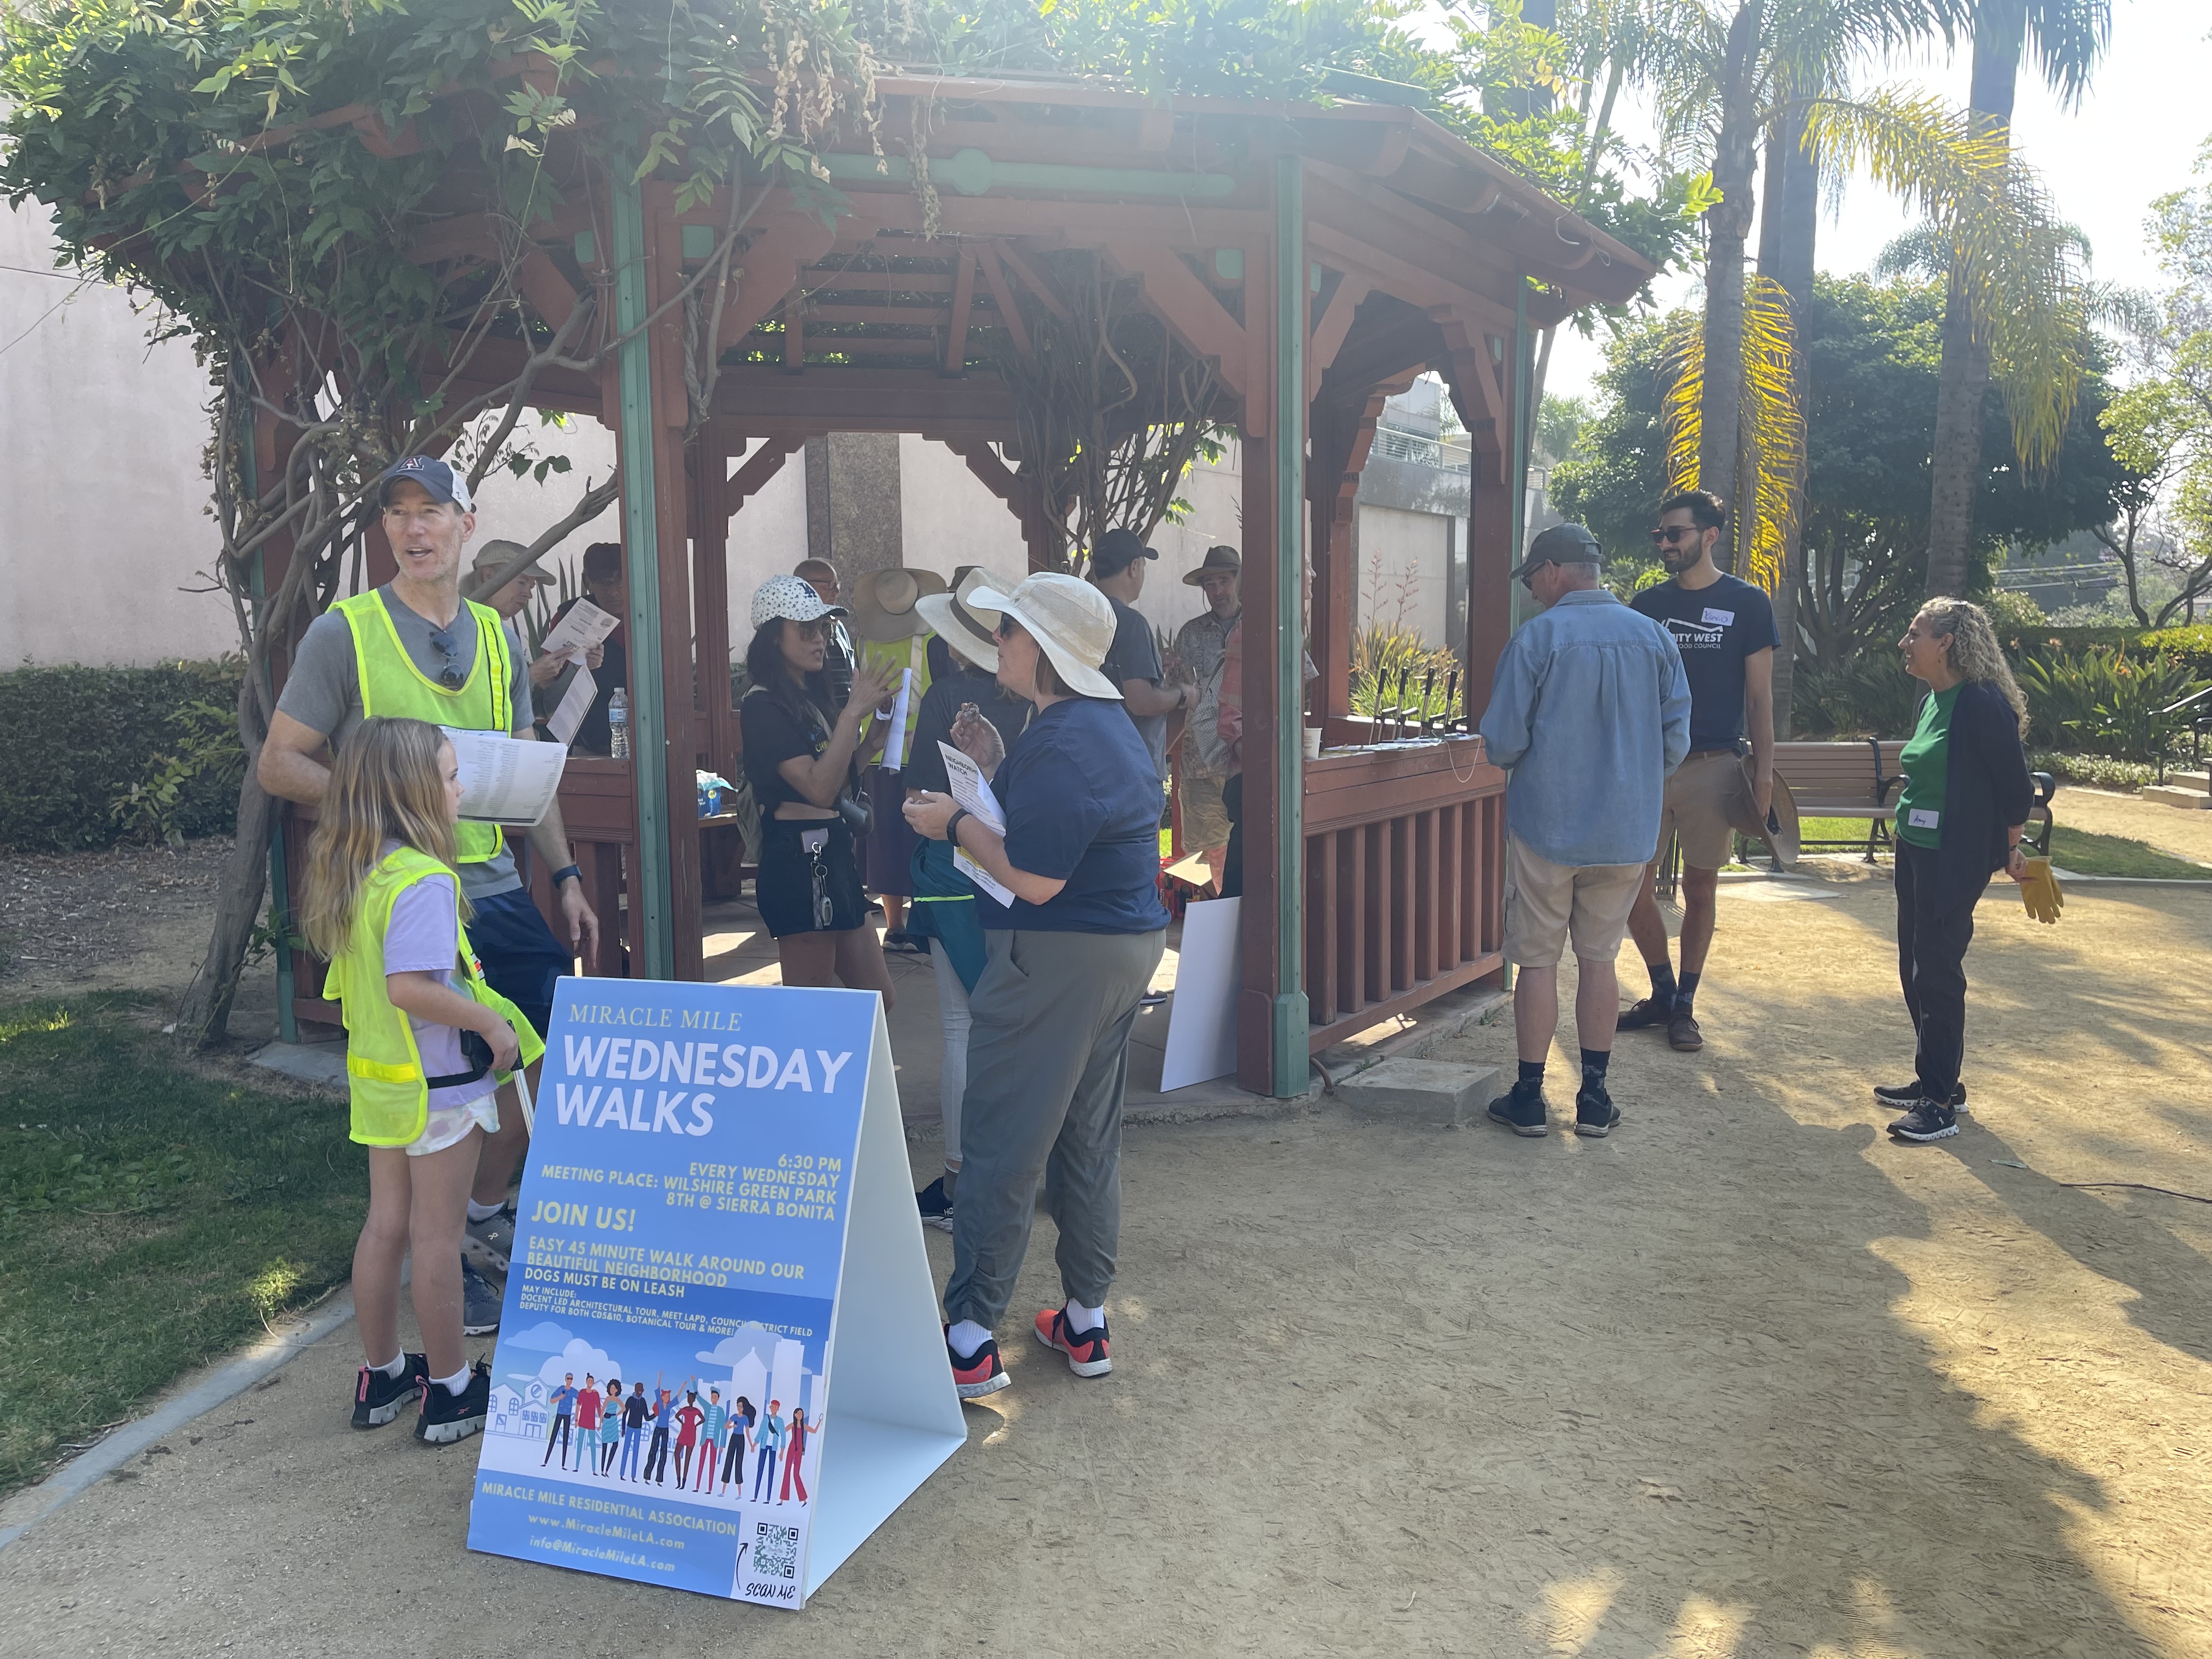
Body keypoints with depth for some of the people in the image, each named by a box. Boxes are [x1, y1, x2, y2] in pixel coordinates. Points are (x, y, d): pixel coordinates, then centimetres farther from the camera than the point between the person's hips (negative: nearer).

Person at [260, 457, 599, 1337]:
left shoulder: (497, 636, 12)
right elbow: (279, 764, -4)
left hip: (498, 890, 5)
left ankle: (484, 1210, 31)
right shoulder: (344, 632, -4)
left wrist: (566, 878, 10)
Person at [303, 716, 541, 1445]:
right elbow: (409, 988, -32)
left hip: (378, 1075, 8)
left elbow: (362, 976, 11)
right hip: (438, 1084, -8)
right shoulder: (423, 880, -25)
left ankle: (381, 1376, 32)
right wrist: (492, 1022, -23)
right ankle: (449, 1391, 18)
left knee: (385, 1224, 18)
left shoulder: (350, 871, 3)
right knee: (437, 1236, 4)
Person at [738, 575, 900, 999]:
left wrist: (868, 713, 8)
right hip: (798, 857, -9)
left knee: (877, 997, 13)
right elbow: (819, 787, -21)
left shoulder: (812, 698, 14)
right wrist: (854, 711, -19)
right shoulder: (763, 706, -12)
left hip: (833, 853, 9)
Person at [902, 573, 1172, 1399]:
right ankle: (1087, 1322, 25)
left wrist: (955, 822, -11)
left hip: (1057, 959, -10)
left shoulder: (1059, 743, -20)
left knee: (1002, 1144, -2)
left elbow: (1034, 878, -23)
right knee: (1088, 1139, 16)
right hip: (1125, 948, 10)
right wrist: (995, 774, 12)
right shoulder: (1109, 725, 13)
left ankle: (970, 1337, 6)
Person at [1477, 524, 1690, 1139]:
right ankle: (1594, 1099, 18)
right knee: (1600, 958, 13)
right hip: (1626, 829, 4)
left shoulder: (1536, 638, -12)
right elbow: (1676, 737, 3)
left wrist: (1513, 759, 10)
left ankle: (1529, 1099, 13)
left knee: (1537, 960, 7)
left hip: (1546, 827, -4)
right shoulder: (1653, 637, 1)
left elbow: (1502, 743, -13)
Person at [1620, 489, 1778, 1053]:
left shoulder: (1747, 604, 1)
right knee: (1635, 887, 0)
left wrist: (1763, 769, -4)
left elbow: (1759, 695, 2)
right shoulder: (1647, 604, 9)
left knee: (1700, 889, 5)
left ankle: (1684, 1007, 18)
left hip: (1713, 767, -2)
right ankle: (1663, 993, 20)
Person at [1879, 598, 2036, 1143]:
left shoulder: (1981, 704, -18)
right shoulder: (1931, 700, 9)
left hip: (1955, 860, -9)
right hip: (1914, 850, 9)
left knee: (1938, 973, -6)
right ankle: (1933, 1081, 26)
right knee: (1915, 969, 14)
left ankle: (1941, 1103, 1)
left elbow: (2015, 785, -13)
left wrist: (2011, 851, -3)